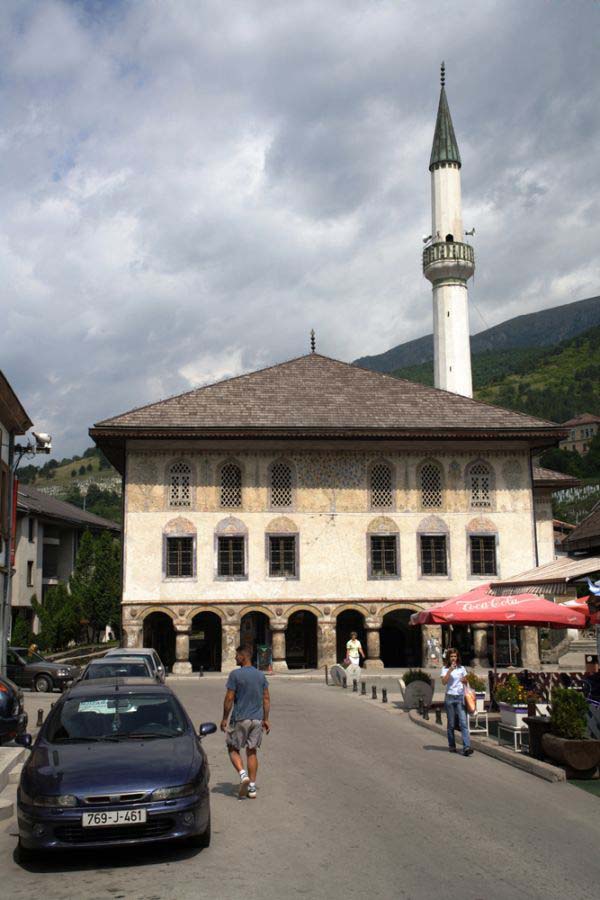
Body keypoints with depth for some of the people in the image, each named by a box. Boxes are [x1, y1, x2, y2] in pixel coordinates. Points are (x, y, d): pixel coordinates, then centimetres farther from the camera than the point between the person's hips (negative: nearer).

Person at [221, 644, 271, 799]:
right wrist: (266, 720, 13)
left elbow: (229, 699, -12)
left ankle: (243, 775, -11)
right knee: (252, 751, 11)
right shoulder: (261, 675, 6)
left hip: (240, 719, -5)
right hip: (257, 719, 5)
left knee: (233, 749, 11)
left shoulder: (235, 674, -12)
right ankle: (252, 787, 9)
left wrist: (224, 719, -3)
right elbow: (266, 699, 7)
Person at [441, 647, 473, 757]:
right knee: (451, 724, 6)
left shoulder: (462, 668, 9)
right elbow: (444, 682, -13)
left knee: (463, 723, -10)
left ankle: (467, 747, -18)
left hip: (460, 697, 1)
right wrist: (450, 670, -19)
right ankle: (452, 746, 18)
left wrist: (464, 681, -6)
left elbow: (466, 681, 17)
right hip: (450, 698, -1)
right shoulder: (445, 669, 2)